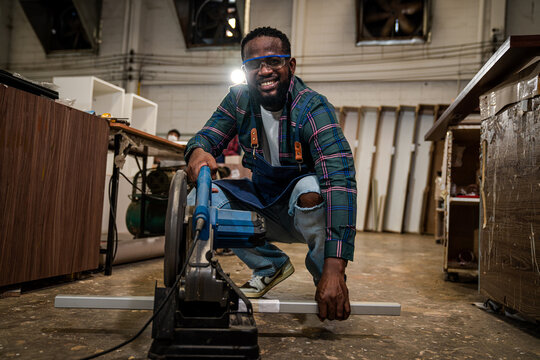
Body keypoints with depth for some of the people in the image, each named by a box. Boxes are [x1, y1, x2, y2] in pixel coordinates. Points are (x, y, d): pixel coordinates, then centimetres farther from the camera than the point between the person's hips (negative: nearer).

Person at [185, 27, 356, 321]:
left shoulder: (313, 109, -25)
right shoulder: (239, 100, -6)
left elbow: (340, 179, -36)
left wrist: (335, 267, -47)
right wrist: (198, 150, -35)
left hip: (309, 210, -4)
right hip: (265, 205, 5)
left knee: (310, 189, -38)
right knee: (200, 199, -14)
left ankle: (328, 279, -9)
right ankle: (271, 265, 5)